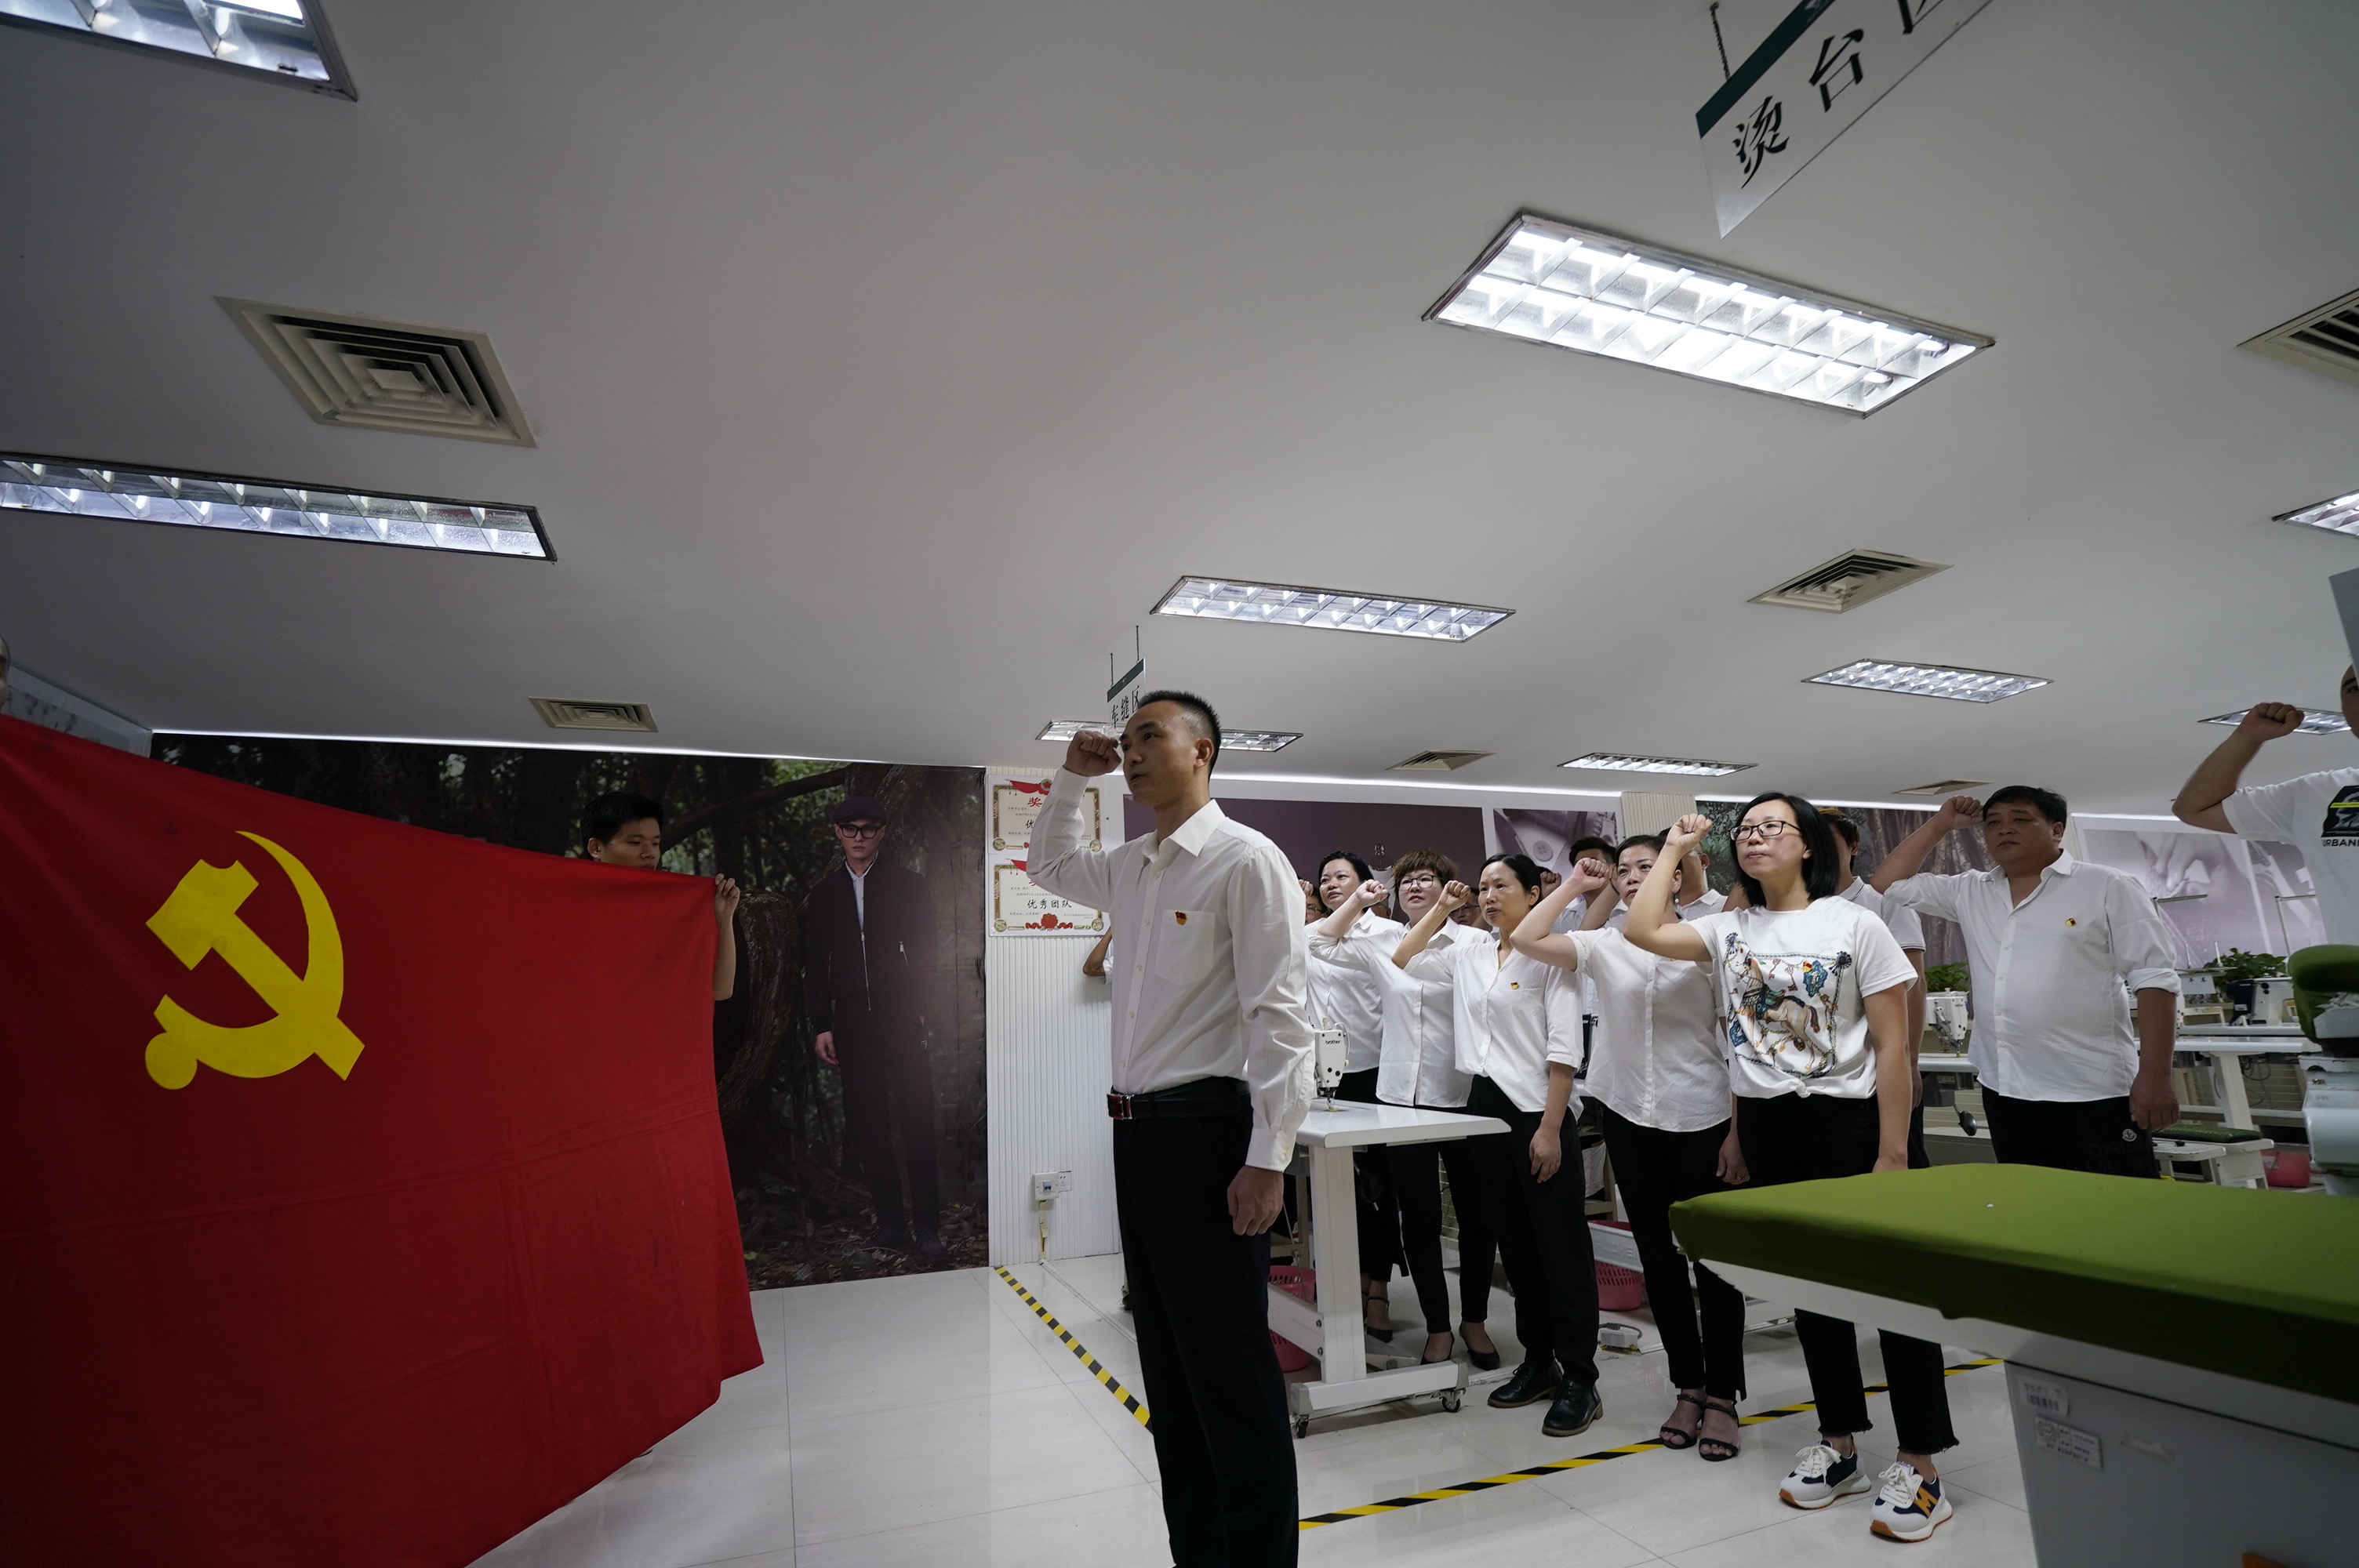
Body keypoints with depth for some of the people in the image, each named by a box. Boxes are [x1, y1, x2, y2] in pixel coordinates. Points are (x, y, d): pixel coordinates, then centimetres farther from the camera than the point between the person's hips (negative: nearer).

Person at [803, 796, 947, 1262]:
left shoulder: (909, 885, 7)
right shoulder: (824, 894, 14)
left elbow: (924, 954, 3)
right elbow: (814, 966, 13)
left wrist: (916, 1011, -7)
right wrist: (822, 1026, 6)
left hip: (903, 1023, -3)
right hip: (851, 1027, 3)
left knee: (917, 1126, -4)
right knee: (867, 1129, 5)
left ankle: (927, 1230, 3)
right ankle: (890, 1223, 16)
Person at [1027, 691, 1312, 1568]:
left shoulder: (1245, 860, -10)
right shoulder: (1130, 870, 12)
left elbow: (1279, 1017, -15)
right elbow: (1048, 866, 33)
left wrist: (1267, 1160, -19)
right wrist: (1070, 780, 19)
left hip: (1206, 1132, -8)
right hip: (1136, 1132, 8)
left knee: (1232, 1373, 3)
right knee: (1168, 1369, 19)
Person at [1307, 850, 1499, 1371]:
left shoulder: (1474, 942, -7)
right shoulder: (1383, 943, 6)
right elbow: (1320, 944, 13)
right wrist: (1358, 898, 7)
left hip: (1462, 1097, -3)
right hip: (1403, 1097, 3)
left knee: (1475, 1214, 13)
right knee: (1419, 1219, 10)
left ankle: (1475, 1321, 32)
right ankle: (1437, 1327, 26)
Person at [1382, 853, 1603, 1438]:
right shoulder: (1469, 955, 9)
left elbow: (1564, 1051, -13)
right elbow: (1402, 960, 20)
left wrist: (1550, 1128, -17)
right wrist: (1441, 908, 13)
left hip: (1539, 1110, -7)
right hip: (1486, 1106, 7)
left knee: (1561, 1248, 2)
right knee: (1515, 1243, 14)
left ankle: (1580, 1379, 13)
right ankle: (1538, 1362, 27)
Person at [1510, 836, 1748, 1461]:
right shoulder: (1604, 947, 1)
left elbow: (1735, 1045, -5)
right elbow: (1526, 939, -10)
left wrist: (1739, 1132, -8)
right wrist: (1576, 885, 0)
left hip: (1702, 1120, -3)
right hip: (1630, 1119, 3)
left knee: (1715, 1259, 8)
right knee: (1658, 1260, 13)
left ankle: (1723, 1396, 23)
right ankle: (1688, 1387, 29)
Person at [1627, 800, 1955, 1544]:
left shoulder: (1854, 925, -7)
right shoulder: (1729, 930, 4)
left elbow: (1891, 1045, -7)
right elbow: (1642, 931, -11)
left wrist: (1892, 1153, -12)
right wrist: (1675, 847, 0)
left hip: (1846, 1120, -4)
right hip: (1766, 1127, 4)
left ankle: (1919, 1464, 16)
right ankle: (1838, 1443, 29)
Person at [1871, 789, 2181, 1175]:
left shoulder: (2108, 888, -1)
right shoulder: (1969, 893, 11)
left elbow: (2154, 980, -5)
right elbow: (1890, 883, 13)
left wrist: (2155, 1077, -11)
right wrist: (1941, 823, 9)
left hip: (2094, 1094, -4)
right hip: (2005, 1092, 5)